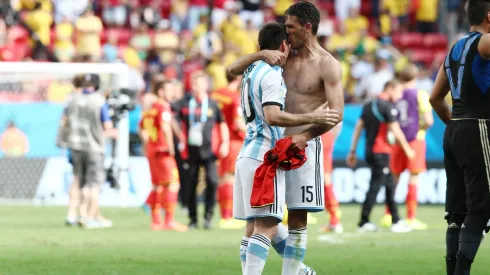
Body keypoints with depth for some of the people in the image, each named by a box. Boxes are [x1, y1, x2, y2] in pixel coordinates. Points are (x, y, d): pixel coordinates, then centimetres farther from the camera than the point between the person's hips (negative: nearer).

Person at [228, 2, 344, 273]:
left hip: (304, 145, -6)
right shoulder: (283, 57, 10)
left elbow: (336, 112, -13)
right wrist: (262, 54, -12)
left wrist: (305, 136, -26)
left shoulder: (327, 65, -6)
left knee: (297, 217, -4)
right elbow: (233, 69, 7)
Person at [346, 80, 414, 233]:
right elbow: (396, 131, -12)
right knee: (375, 187, -4)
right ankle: (363, 223, -3)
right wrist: (407, 149, 0)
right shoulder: (388, 107, -11)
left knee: (390, 185, 15)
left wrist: (352, 151, 15)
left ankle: (396, 221, 17)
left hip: (370, 151, 9)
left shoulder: (368, 106, 14)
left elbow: (358, 128, 13)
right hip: (381, 152, -9)